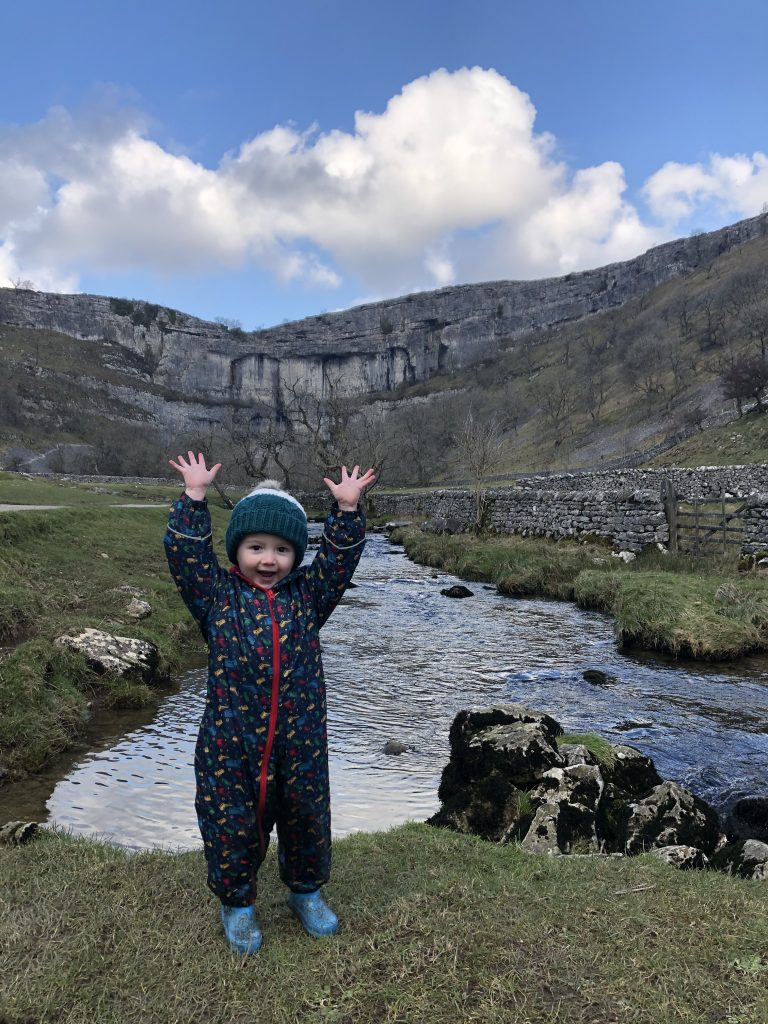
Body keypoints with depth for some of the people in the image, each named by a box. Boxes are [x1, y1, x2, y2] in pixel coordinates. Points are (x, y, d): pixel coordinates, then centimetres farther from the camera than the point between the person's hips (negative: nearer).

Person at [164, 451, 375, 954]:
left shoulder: (306, 597, 3)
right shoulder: (218, 596, -2)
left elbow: (339, 559, -4)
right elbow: (186, 552, -9)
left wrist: (347, 510, -12)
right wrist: (195, 497, -12)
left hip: (301, 741, 2)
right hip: (230, 742, -1)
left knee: (307, 820, 18)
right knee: (232, 825, 13)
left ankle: (306, 890, 45)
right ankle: (238, 903, 40)